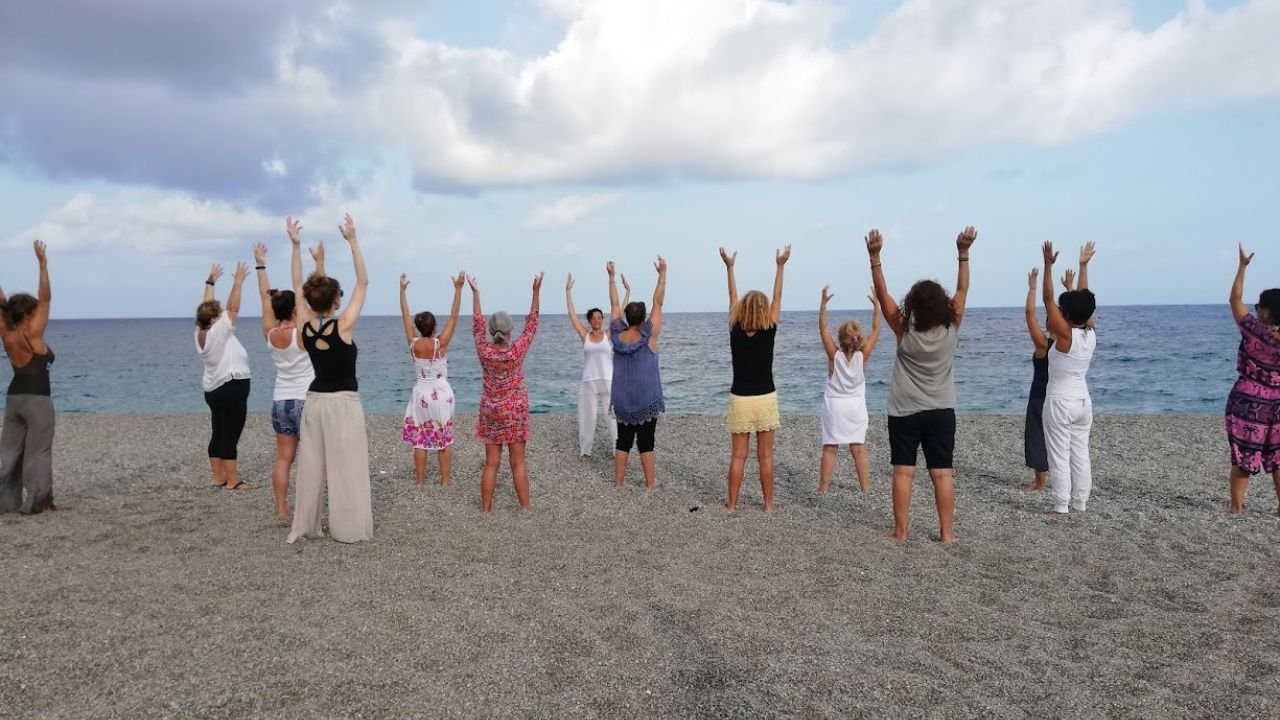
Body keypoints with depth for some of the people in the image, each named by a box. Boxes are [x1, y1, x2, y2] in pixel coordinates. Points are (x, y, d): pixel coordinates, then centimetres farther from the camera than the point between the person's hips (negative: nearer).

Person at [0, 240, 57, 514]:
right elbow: (45, 298, -18)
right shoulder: (32, 335, -13)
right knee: (37, 451, -2)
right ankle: (38, 502, -1)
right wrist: (42, 263, -20)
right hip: (37, 399, -7)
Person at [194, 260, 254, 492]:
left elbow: (207, 307, 14)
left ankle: (219, 476, 16)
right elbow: (233, 307, -17)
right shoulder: (219, 331, -16)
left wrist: (210, 283, 21)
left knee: (218, 434, 12)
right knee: (230, 436, -7)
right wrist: (238, 282, -13)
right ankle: (232, 480, -4)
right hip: (232, 388, -9)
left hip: (214, 390, 9)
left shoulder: (200, 333, 4)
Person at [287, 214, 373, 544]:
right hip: (343, 403, -5)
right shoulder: (343, 326, -14)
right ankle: (349, 529, 7)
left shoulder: (306, 326, -1)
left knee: (311, 467, 12)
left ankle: (305, 526, 19)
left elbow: (301, 289, 12)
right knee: (345, 469, 1)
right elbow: (363, 283, -10)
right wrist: (352, 241, -11)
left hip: (314, 401, 5)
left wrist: (296, 248, 14)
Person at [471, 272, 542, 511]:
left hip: (491, 412, 2)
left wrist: (475, 293, 9)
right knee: (518, 463, 4)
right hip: (515, 412, -2)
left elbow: (477, 324, 2)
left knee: (491, 463, 7)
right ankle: (525, 507, 8)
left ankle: (486, 508, 10)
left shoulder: (485, 351, -10)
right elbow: (531, 324, -7)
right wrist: (536, 291, -6)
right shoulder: (517, 350, -15)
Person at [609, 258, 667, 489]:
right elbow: (658, 304, -10)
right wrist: (662, 274, -8)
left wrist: (611, 277, 12)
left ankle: (619, 482, 13)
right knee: (646, 443, 1)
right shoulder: (648, 336, -12)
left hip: (622, 401, 4)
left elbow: (615, 306, 6)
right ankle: (651, 483, 5)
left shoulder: (617, 336, -3)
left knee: (623, 441, 10)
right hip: (646, 400, -3)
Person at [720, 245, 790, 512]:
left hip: (740, 400, 1)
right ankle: (768, 504, 12)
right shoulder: (769, 332, -10)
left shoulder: (735, 332, -7)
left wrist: (729, 267, 12)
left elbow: (733, 299, 4)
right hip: (765, 399, -1)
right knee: (765, 456, 6)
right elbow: (777, 299, -1)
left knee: (738, 455, 7)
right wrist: (780, 266, 4)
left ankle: (732, 504, 11)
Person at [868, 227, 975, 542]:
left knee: (903, 472, 2)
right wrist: (963, 253, -1)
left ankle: (900, 531, 5)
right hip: (941, 411, 1)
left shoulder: (904, 331, -11)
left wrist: (874, 256, -13)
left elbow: (882, 294, -11)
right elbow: (962, 290, 0)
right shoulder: (951, 329, -8)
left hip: (904, 412, -1)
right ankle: (946, 532, 6)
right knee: (942, 474, 4)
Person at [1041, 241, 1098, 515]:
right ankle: (1080, 502, 16)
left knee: (1060, 455, -2)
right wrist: (1083, 266, 19)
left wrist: (1048, 265, -19)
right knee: (1081, 454, 11)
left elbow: (1048, 299, -18)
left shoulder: (1066, 335, -17)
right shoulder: (1090, 335, 1)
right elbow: (1083, 300, 12)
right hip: (1083, 402, 7)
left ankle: (1061, 505, -1)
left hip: (1060, 402, -7)